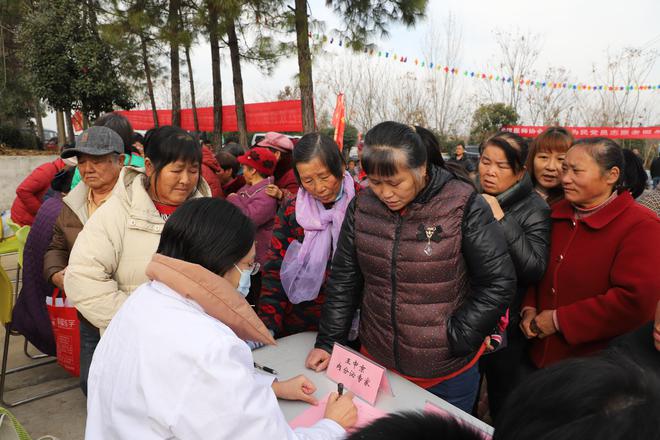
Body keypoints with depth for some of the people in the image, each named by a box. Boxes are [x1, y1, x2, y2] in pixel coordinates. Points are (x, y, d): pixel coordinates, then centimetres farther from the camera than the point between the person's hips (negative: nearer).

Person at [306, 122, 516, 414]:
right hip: (376, 362, 3)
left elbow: (498, 283, -12)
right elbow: (344, 279, 2)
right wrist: (328, 341, 1)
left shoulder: (462, 206, -17)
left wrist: (454, 340, -13)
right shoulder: (362, 207, -5)